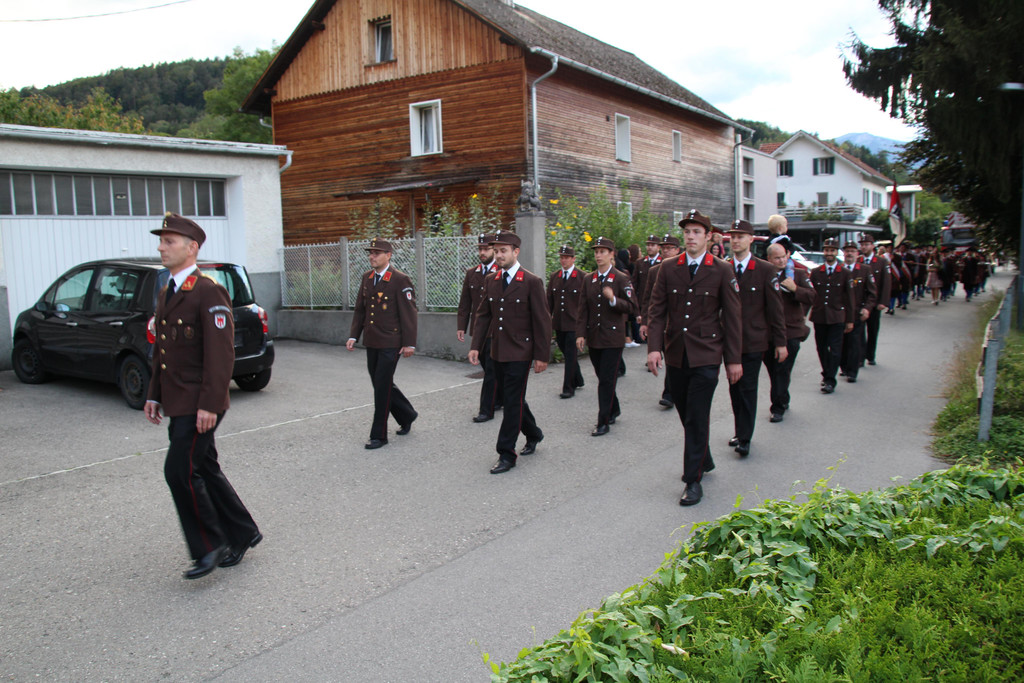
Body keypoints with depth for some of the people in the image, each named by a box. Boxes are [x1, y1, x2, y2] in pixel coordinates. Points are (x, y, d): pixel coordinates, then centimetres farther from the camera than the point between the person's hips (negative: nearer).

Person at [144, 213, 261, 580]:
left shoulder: (208, 292, -14)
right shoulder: (166, 293, 15)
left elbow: (221, 353, -20)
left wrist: (209, 404, -23)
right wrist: (154, 395, 18)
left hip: (199, 407, -9)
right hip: (176, 404, 9)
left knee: (180, 471, -9)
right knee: (204, 469, 14)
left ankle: (209, 547, 6)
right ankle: (242, 533, 27)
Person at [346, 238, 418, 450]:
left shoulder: (400, 280, -11)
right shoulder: (367, 277, 10)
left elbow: (408, 313, -12)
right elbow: (360, 309, 16)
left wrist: (409, 343, -14)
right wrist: (353, 335, 9)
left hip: (390, 343, -7)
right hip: (371, 342, 7)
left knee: (382, 387, -4)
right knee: (380, 384, 14)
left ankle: (379, 435, 7)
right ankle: (407, 416, 36)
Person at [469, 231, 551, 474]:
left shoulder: (532, 282, -10)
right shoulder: (492, 281, 9)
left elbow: (542, 321, -10)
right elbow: (483, 315, 13)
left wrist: (542, 355, -12)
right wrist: (476, 346, 5)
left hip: (520, 353, -6)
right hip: (498, 352, 7)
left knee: (513, 402, -4)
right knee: (512, 398, 16)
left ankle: (506, 455, 4)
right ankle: (533, 435, 38)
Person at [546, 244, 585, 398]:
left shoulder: (582, 277, -4)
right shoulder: (554, 277, 10)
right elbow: (549, 300, 12)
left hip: (574, 323, -5)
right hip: (558, 323, 5)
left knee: (570, 356, -4)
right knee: (567, 354, 14)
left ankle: (568, 388, 2)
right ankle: (578, 381, 32)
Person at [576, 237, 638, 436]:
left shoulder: (621, 279, -4)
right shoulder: (588, 279, 9)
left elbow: (632, 307, -10)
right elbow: (583, 309, 8)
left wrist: (613, 299, -26)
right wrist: (580, 334, 0)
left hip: (613, 338, -5)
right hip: (594, 337, 5)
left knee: (606, 380, -6)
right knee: (602, 378, 14)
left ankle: (603, 422, -1)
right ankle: (613, 410, 33)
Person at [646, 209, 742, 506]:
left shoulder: (722, 271, -2)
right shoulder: (668, 268, 5)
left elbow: (732, 317, 0)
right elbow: (657, 310, 3)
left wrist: (733, 359, -2)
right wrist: (654, 347, -9)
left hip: (706, 356, -3)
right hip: (675, 355, 3)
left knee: (697, 417, -6)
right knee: (687, 415, 14)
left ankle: (693, 480, 3)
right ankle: (704, 460, 35)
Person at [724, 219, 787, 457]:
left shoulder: (765, 270, -3)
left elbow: (775, 309, -3)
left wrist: (780, 342, -4)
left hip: (753, 341, -3)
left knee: (748, 389, -3)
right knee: (735, 389, 11)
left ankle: (745, 439, 4)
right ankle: (741, 431, 24)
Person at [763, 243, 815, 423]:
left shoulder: (798, 274, 3)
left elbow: (812, 297, -5)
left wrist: (795, 288, -17)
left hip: (790, 331, -2)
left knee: (782, 371, -5)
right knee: (773, 371, 13)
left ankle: (778, 408, 3)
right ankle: (783, 401, 31)